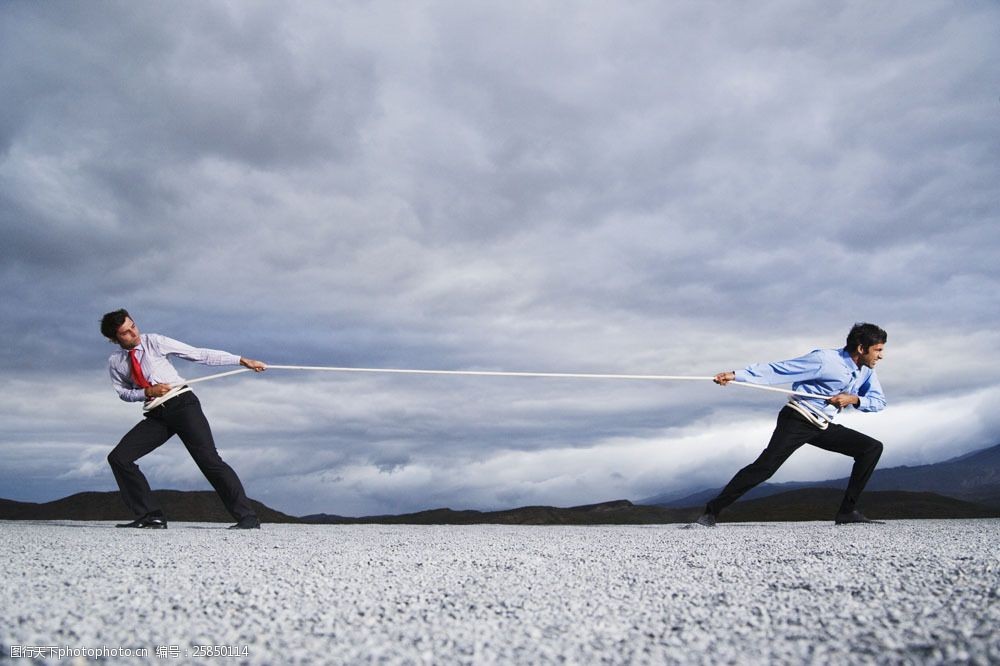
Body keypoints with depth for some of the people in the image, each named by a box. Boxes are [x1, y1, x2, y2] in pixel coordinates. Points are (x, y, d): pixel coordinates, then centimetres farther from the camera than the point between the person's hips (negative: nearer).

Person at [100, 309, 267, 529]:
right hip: (156, 415, 5)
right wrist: (148, 392, -8)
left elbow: (199, 354, -6)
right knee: (118, 458, -7)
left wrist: (241, 360, -10)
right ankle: (151, 517, 0)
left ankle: (248, 517, -12)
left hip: (182, 403, -5)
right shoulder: (115, 362, 6)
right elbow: (124, 392, 15)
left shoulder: (155, 342, -5)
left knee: (209, 459, -14)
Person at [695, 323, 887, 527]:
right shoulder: (824, 359, -16)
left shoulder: (867, 371, 6)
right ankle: (712, 511, -16)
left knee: (873, 447, -2)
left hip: (823, 427, 8)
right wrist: (736, 375, -24)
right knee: (765, 466, -20)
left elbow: (879, 401, 8)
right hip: (797, 420, -7)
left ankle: (847, 511, -2)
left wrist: (854, 399, -14)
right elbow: (778, 370, -18)